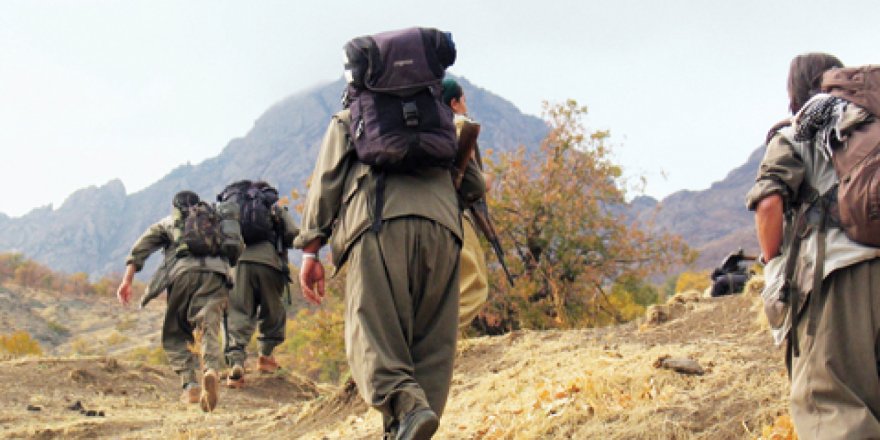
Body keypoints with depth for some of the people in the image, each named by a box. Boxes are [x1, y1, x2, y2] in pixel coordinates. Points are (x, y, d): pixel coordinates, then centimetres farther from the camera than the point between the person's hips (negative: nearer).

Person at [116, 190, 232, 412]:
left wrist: (127, 281, 8)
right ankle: (211, 371, -39)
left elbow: (141, 248, 15)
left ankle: (190, 385, -6)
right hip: (216, 275, 1)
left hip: (183, 272, -1)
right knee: (209, 332, -8)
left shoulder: (168, 223, 30)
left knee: (174, 335, 12)